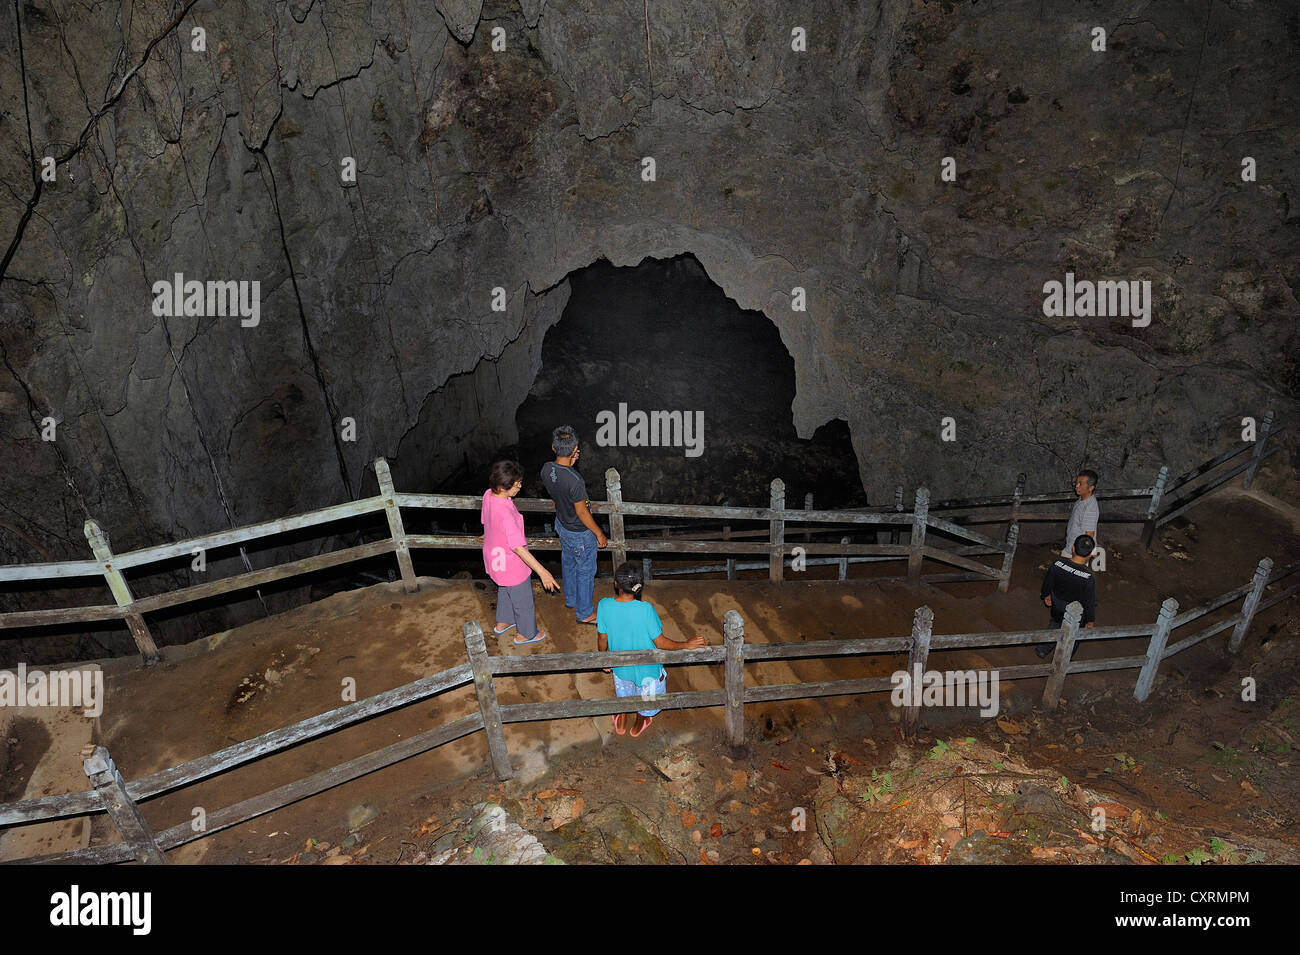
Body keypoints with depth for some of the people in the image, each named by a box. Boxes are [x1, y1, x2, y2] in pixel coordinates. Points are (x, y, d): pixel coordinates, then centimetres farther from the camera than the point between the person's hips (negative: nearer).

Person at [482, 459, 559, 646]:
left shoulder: (489, 495, -13)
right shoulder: (505, 514, -39)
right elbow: (518, 547, -37)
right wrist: (542, 572, -35)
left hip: (495, 557, 8)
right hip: (511, 564, -8)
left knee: (505, 590, 33)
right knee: (522, 599, 18)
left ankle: (502, 623, 56)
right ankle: (525, 634, 41)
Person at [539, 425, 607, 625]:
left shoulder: (547, 468, -16)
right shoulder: (575, 480, -37)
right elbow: (582, 512, -26)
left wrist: (568, 465, -3)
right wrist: (599, 534, -12)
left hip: (561, 524, 8)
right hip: (579, 533, -7)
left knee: (568, 564, 28)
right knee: (585, 571, 13)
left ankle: (571, 599, 50)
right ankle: (585, 613, 29)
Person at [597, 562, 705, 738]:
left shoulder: (604, 606, -24)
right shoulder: (645, 609, -33)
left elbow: (602, 638, -10)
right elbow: (660, 642, -24)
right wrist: (686, 645, -11)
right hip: (645, 667, -2)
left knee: (623, 692, 35)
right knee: (647, 696, 30)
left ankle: (621, 723, 56)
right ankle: (639, 725, 55)